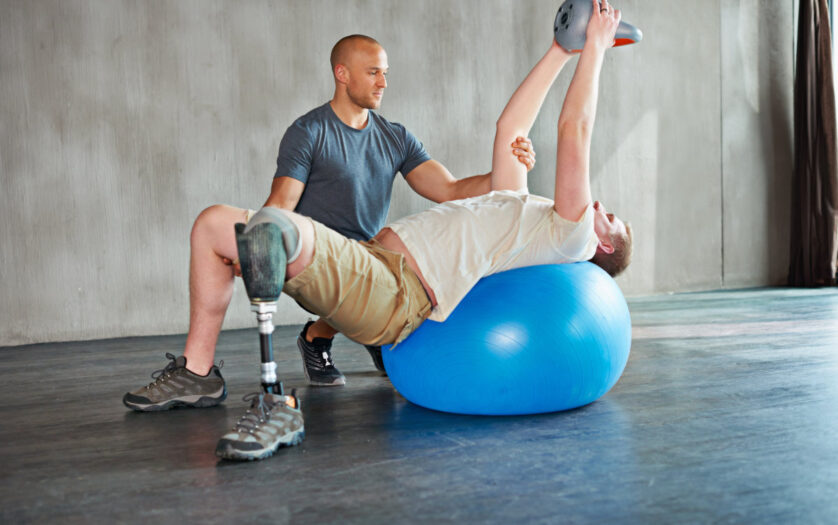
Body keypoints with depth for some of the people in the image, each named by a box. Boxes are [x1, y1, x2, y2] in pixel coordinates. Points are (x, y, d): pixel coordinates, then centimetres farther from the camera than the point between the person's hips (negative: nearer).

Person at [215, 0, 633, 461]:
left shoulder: (571, 237, 6)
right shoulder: (521, 207, 31)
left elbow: (573, 133, 0)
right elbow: (509, 127, 33)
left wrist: (593, 47, 8)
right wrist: (560, 51, 36)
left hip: (392, 294, -10)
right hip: (368, 255, 10)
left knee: (271, 226, -35)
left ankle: (276, 406, -23)